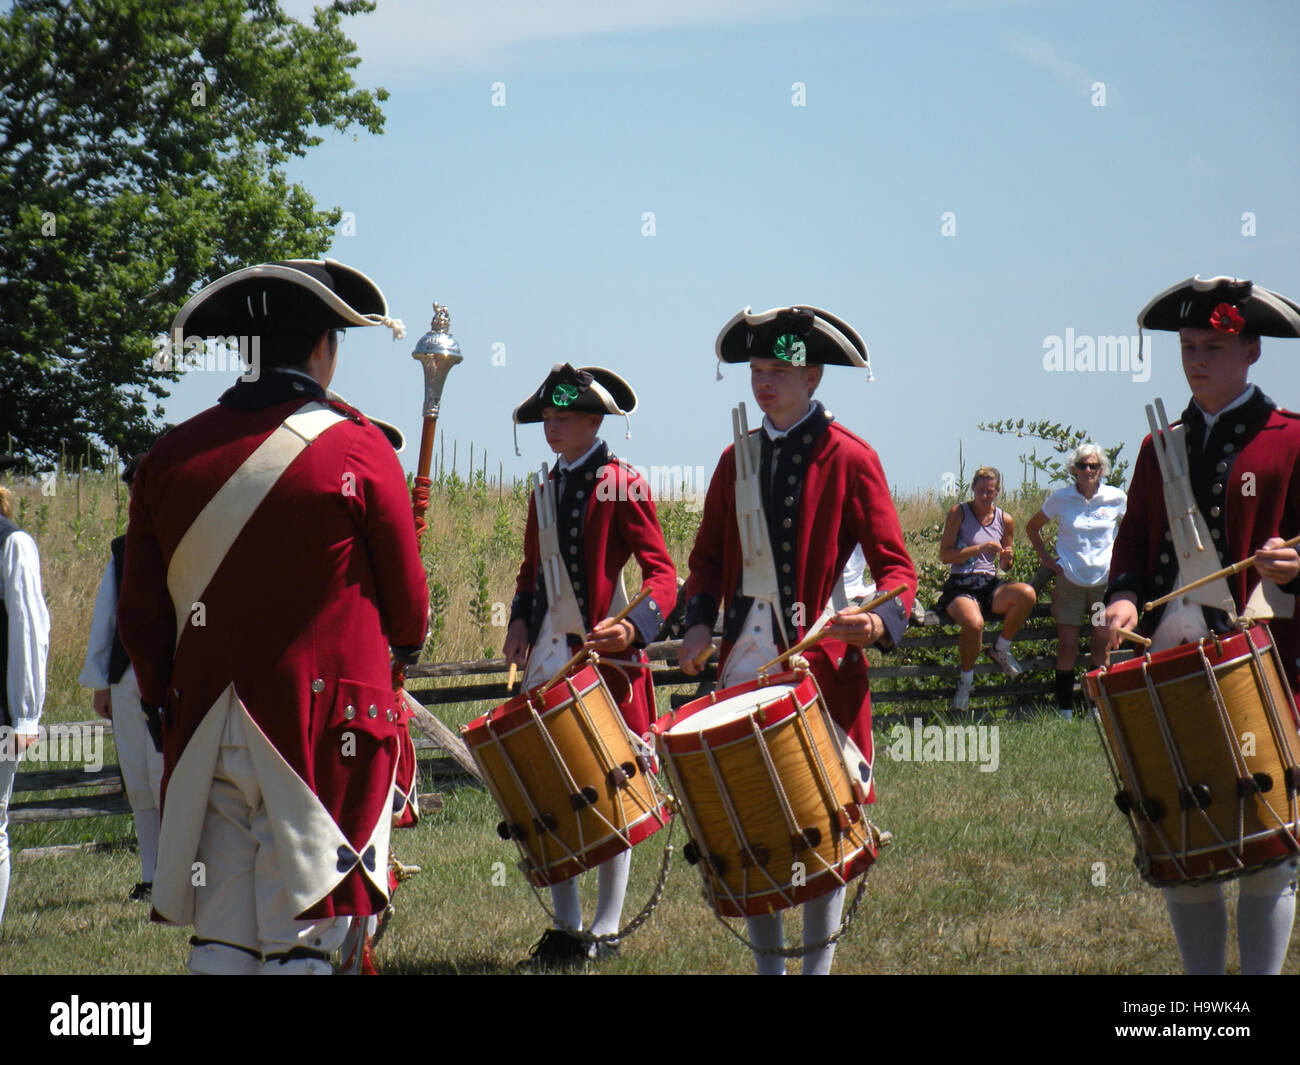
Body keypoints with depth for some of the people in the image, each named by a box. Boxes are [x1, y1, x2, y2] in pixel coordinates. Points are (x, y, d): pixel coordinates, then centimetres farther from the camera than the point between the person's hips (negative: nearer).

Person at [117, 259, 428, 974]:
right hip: (324, 727, -4)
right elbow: (406, 601, 6)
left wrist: (164, 703, 23)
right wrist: (405, 643, 28)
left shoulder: (170, 457, 4)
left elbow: (140, 617, 9)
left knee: (220, 939, 8)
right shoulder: (357, 451, -6)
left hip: (208, 730, 4)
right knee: (301, 942, -1)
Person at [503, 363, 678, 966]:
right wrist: (520, 621, 7)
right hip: (550, 660, 6)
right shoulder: (547, 488, 15)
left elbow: (662, 573, -11)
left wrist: (635, 626, -29)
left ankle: (606, 929, 8)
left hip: (606, 656, -6)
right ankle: (565, 928, 12)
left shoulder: (622, 486, -5)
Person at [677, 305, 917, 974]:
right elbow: (709, 556, 19)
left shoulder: (850, 459, -3)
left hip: (822, 663, -5)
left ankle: (818, 963, 8)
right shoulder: (737, 460, 13)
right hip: (744, 668, 5)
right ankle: (767, 963, 17)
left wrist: (880, 621, -25)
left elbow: (896, 567, -5)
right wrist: (699, 623, 1)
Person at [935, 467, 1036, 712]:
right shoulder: (959, 513, -1)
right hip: (961, 586, -4)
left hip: (990, 586, 4)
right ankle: (966, 680, -8)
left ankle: (1001, 650, -4)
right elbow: (945, 555, -8)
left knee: (1027, 594, -30)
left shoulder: (1005, 520, 10)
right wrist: (979, 548, -18)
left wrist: (1007, 559, -5)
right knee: (974, 623, -38)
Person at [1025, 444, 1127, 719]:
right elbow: (1032, 528, 14)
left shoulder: (1116, 498, 0)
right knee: (1067, 646, -3)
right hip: (1070, 580, 0)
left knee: (1102, 645, 0)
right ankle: (1064, 709, 2)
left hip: (1105, 580, 0)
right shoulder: (1061, 499, 0)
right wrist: (1046, 557, 5)